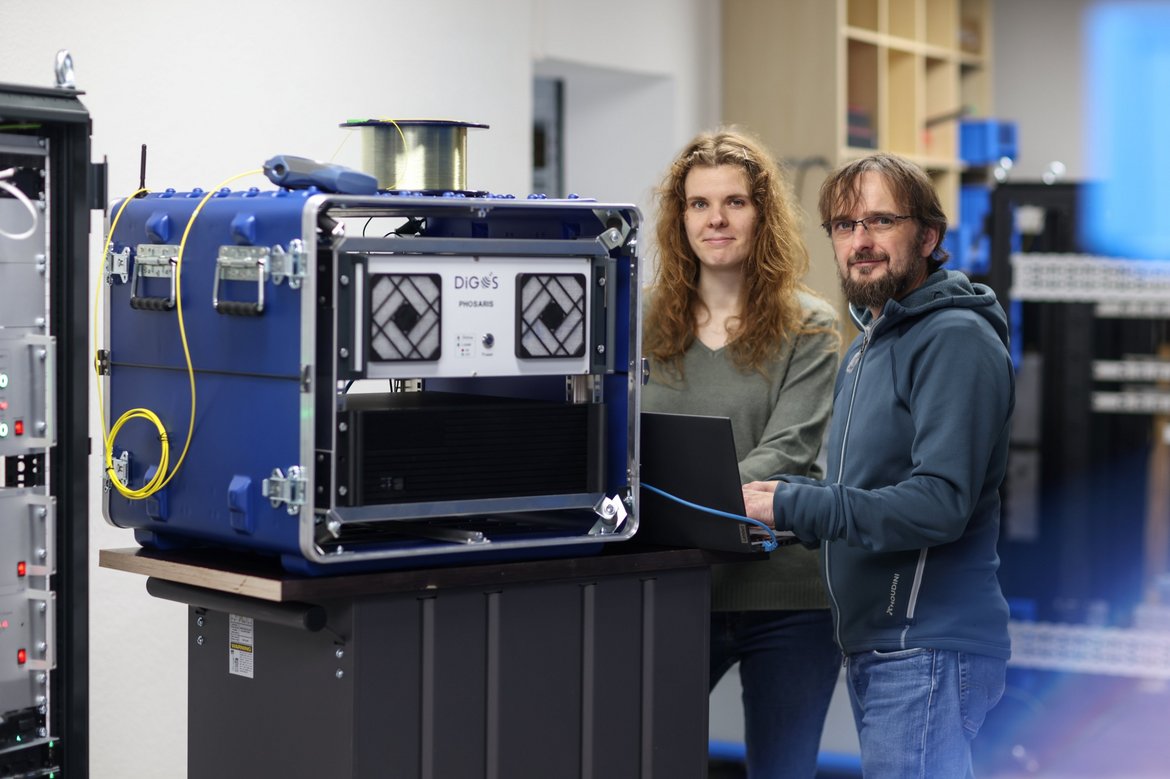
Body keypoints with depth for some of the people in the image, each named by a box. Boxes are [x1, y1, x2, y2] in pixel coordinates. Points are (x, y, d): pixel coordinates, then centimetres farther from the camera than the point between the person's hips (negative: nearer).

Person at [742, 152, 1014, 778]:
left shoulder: (955, 340, -13)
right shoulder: (865, 347, 19)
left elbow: (939, 504, -23)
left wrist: (792, 504, -20)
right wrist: (782, 499, 2)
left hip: (927, 650, -10)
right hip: (871, 644, 10)